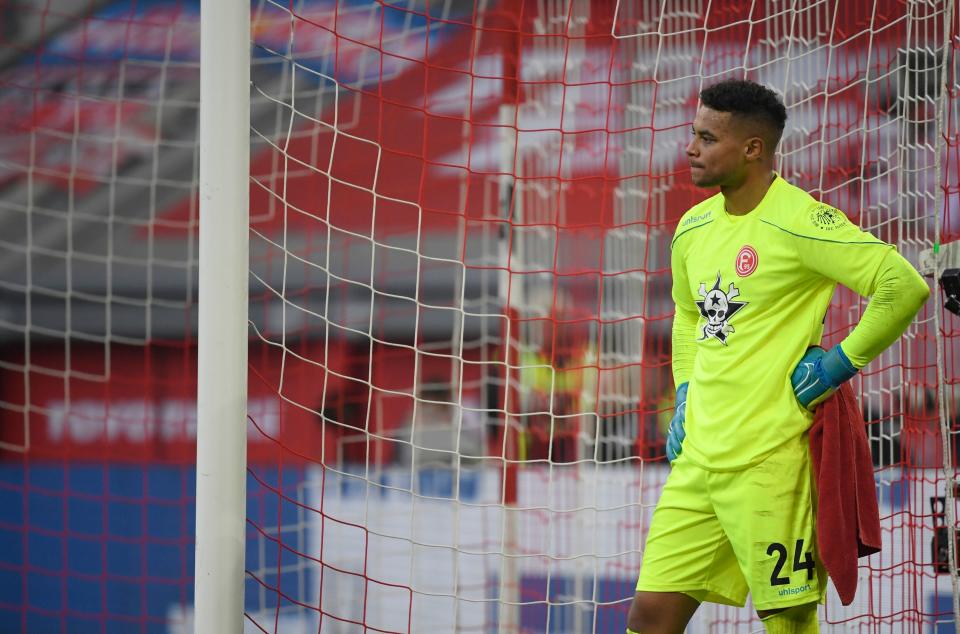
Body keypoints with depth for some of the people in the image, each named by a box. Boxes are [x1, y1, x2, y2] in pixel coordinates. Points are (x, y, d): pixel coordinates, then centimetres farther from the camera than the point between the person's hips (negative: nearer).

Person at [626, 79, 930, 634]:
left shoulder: (798, 223, -11)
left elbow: (905, 286, -15)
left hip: (769, 458, -7)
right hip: (697, 458, 7)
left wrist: (840, 363, -10)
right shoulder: (694, 228, 13)